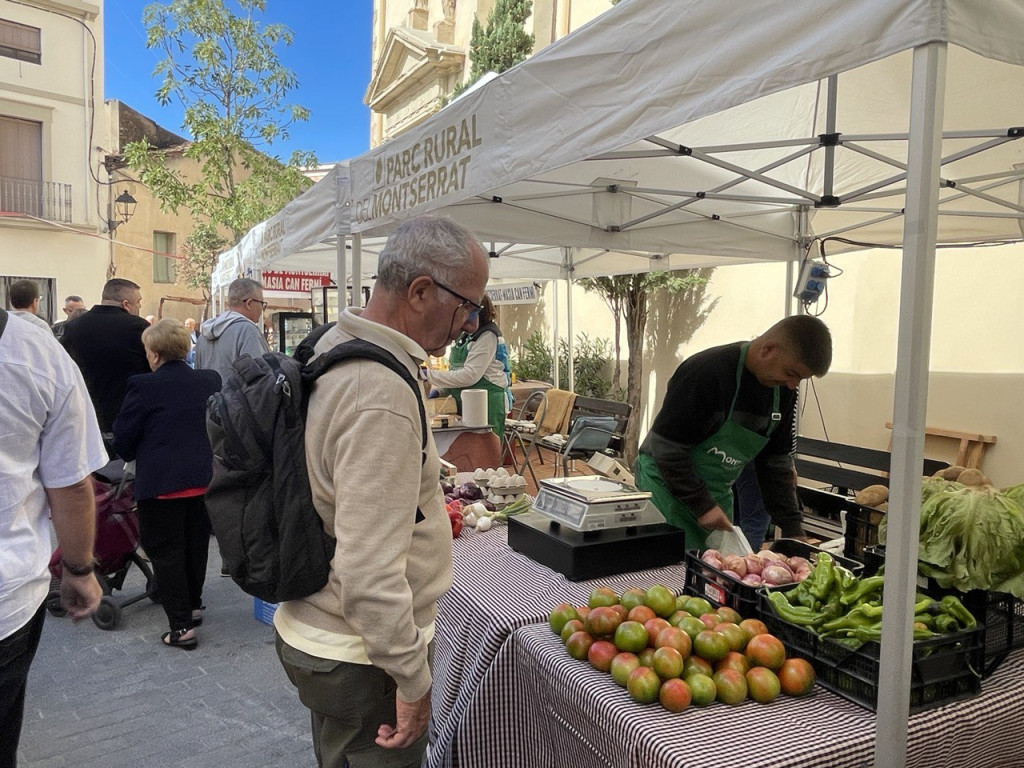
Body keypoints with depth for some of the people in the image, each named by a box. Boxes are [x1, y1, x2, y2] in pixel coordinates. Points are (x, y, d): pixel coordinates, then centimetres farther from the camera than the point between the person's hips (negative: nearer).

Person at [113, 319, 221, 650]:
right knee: (196, 545, 20)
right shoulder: (211, 381, 3)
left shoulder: (144, 387, -11)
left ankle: (181, 625, 5)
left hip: (161, 483, -5)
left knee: (166, 551, 5)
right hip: (205, 479, 5)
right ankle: (193, 605, 35)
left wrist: (133, 456, 18)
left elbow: (123, 440, -4)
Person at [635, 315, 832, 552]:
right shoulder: (706, 372, -25)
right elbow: (666, 449, -21)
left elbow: (776, 462, 6)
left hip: (719, 493, 7)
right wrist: (703, 505, -21)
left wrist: (792, 529, 0)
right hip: (669, 485, -7)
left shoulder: (783, 390, -2)